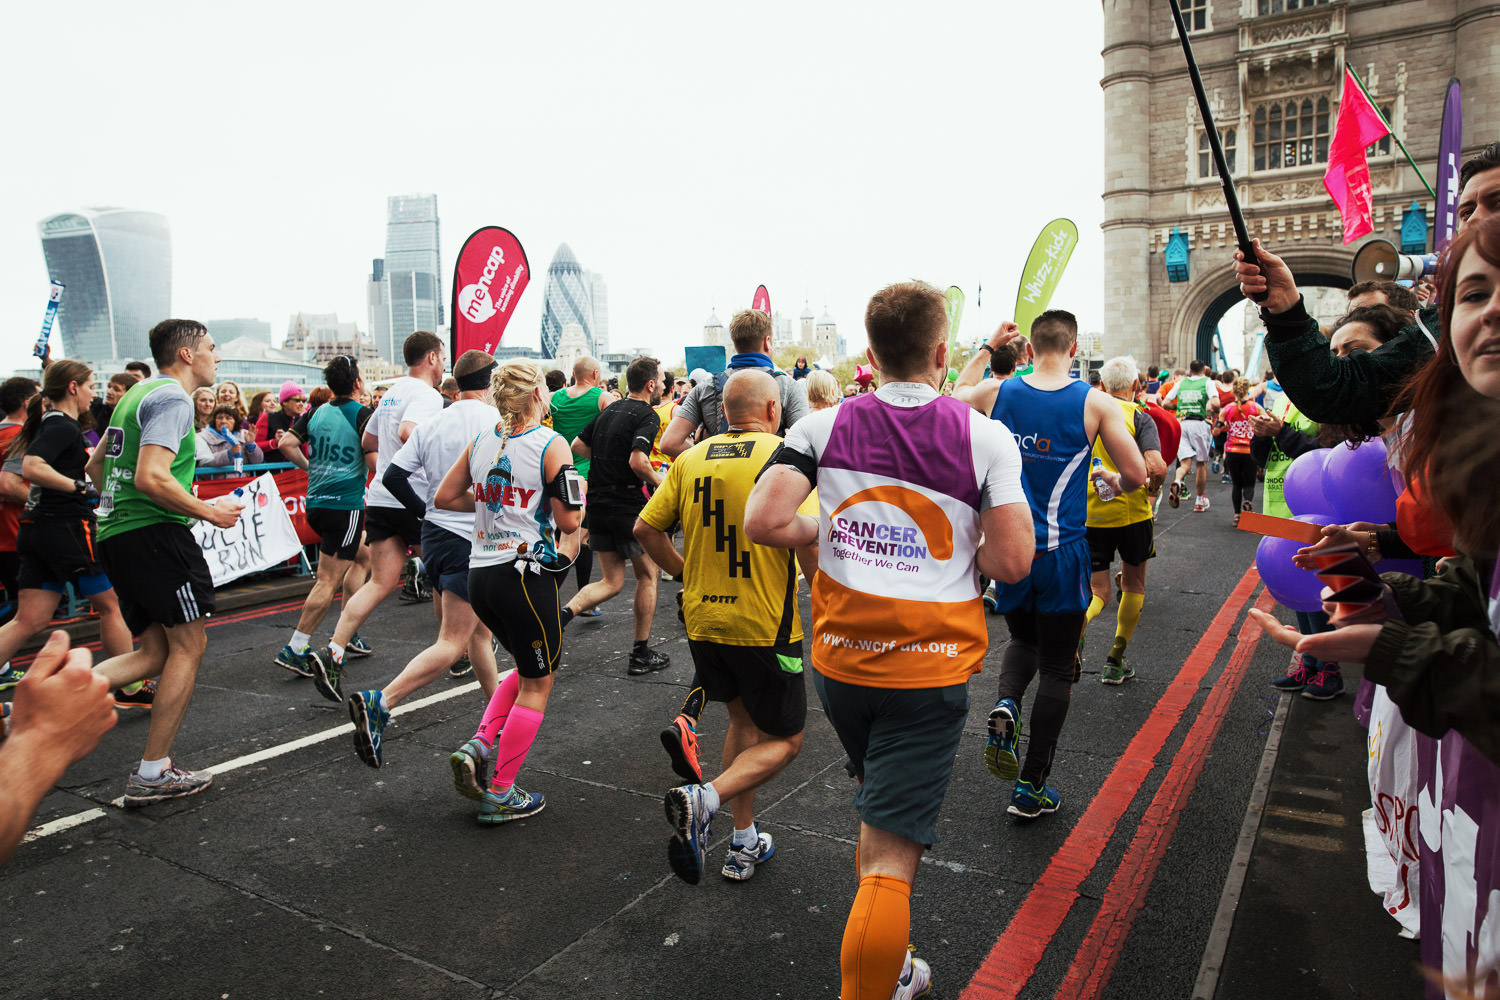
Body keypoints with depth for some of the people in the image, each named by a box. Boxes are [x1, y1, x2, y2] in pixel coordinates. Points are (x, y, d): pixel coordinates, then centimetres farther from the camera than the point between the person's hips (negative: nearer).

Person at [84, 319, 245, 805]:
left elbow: (96, 464, 27)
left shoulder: (138, 393, 20)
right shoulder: (173, 397, -11)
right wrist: (210, 511, -12)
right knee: (189, 644, -1)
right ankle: (153, 774, 3)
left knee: (157, 651, 13)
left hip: (115, 531, 10)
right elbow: (151, 477, -22)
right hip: (153, 532, -10)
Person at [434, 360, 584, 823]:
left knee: (528, 667, 25)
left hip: (480, 573, 7)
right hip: (526, 573, -7)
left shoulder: (481, 441, 6)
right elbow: (569, 520, -13)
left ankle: (479, 746, 10)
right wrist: (579, 489, 5)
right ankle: (500, 793, 14)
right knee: (537, 684, 9)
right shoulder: (552, 445, -12)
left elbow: (444, 497, 11)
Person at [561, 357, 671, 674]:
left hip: (597, 504, 7)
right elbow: (638, 460, -26)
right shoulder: (647, 415, -12)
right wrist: (658, 481, -9)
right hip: (628, 506, -7)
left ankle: (564, 612, -10)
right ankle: (641, 654, 15)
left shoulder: (609, 410, 13)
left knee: (612, 581, 15)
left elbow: (578, 446, 17)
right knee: (648, 574, 11)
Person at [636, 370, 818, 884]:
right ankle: (703, 798, -13)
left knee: (744, 720, 24)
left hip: (702, 620, 6)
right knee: (784, 739, 11)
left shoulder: (690, 458, 3)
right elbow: (810, 541, -21)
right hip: (765, 626, -5)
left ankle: (744, 844, 27)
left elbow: (646, 528, 5)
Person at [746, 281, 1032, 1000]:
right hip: (931, 669, -4)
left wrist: (828, 532, 6)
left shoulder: (823, 426, -3)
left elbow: (763, 522, -12)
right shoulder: (986, 437, -7)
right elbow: (1011, 563, -11)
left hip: (840, 661, 4)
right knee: (891, 860, 1)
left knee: (880, 822, 28)